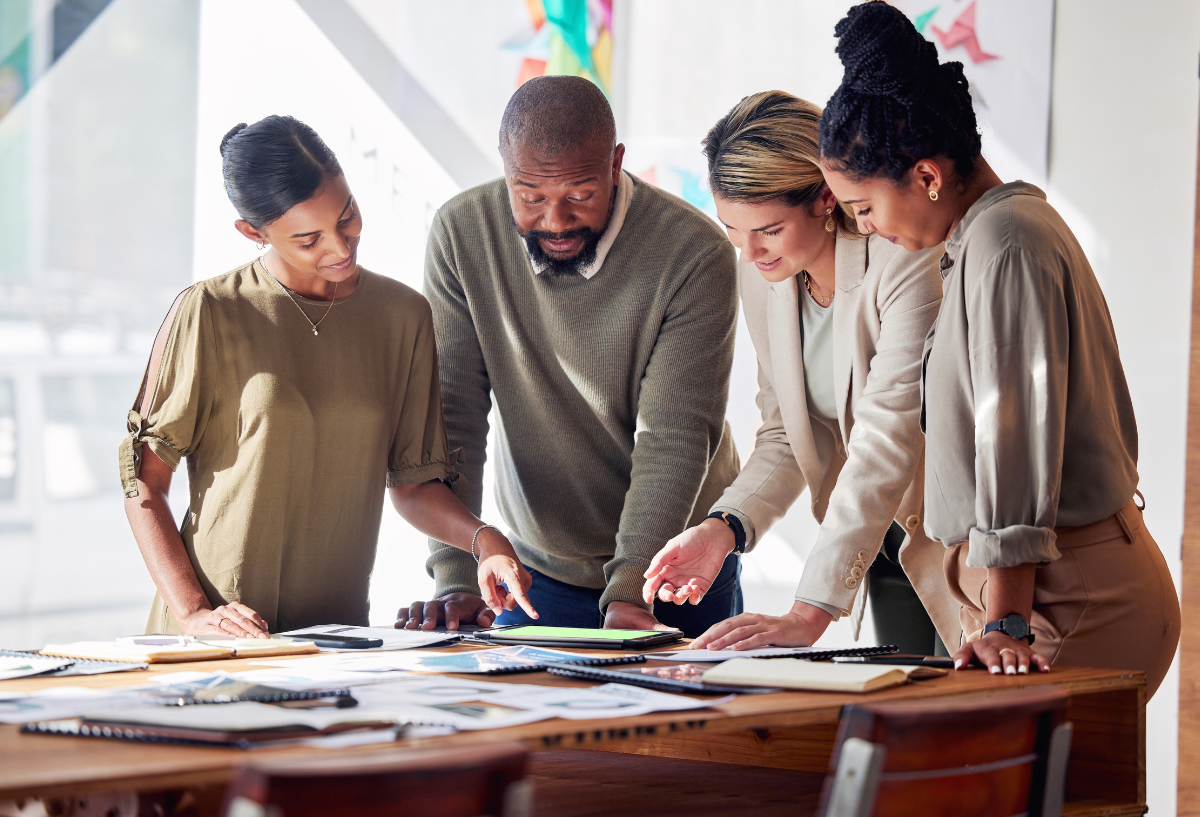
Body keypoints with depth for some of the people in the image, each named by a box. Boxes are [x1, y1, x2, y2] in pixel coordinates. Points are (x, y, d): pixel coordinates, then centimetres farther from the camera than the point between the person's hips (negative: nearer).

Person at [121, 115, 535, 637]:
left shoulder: (405, 315, 10)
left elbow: (412, 481, 13)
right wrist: (192, 612, -11)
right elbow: (144, 481, -1)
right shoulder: (209, 314, -2)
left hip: (339, 635, 3)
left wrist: (482, 540, -6)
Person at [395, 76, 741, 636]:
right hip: (534, 570, 2)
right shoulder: (462, 233, -13)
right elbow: (452, 411, -14)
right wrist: (455, 577, -23)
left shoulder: (696, 257, -21)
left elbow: (674, 438, -22)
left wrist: (630, 591, -32)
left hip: (677, 574, -2)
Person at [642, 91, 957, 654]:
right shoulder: (759, 270, -4)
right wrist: (724, 526, -17)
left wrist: (809, 614, -36)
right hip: (890, 540, 6)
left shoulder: (908, 264, -26)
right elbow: (787, 433, 3)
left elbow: (886, 446, -31)